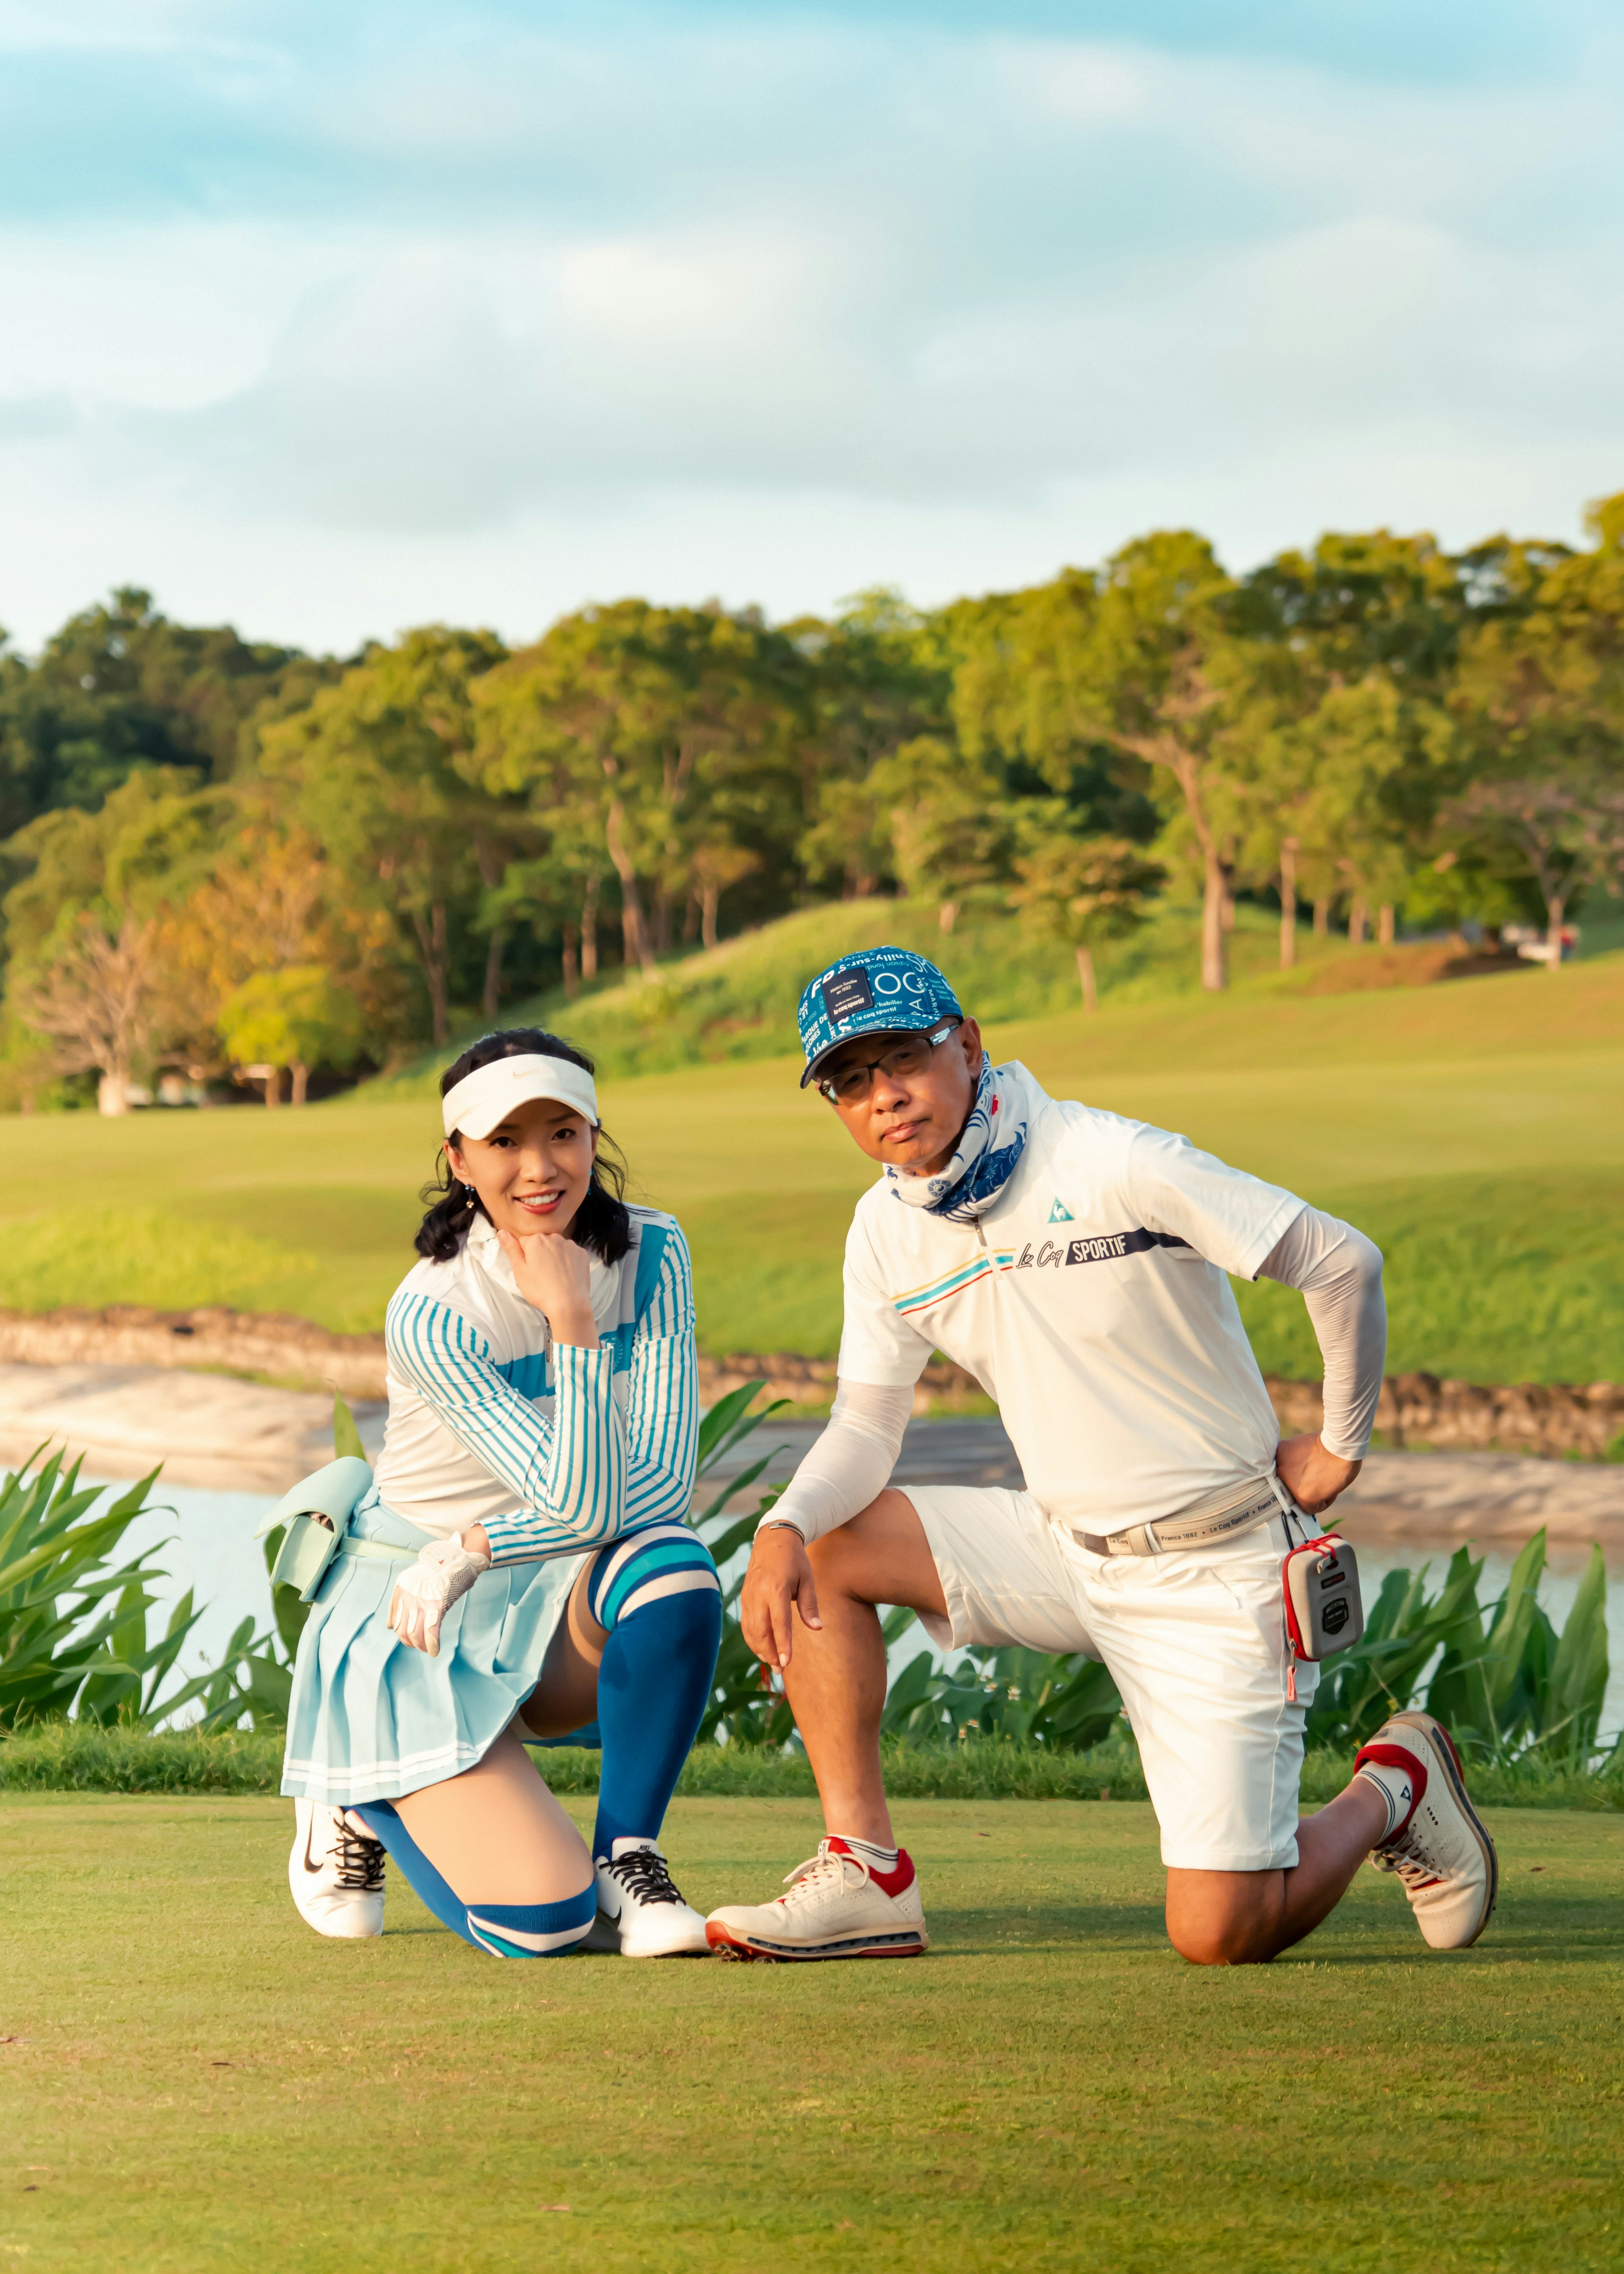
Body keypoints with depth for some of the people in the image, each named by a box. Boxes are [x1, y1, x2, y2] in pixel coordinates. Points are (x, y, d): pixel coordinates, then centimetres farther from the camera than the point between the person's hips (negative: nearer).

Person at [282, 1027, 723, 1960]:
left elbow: (663, 1483, -15)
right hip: (417, 1626, -4)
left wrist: (469, 1550, -19)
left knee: (674, 1570, -33)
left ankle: (624, 1862, -13)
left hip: (551, 1603, 4)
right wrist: (572, 1322, -34)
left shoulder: (650, 1253, -9)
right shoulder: (432, 1315, -23)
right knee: (542, 1924, -20)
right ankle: (362, 1807, 12)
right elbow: (583, 1504, -28)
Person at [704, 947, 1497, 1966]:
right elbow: (866, 1429, 5)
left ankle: (1393, 1790, 18)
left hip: (1219, 1569, -6)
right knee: (825, 1552, -7)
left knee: (1220, 1933, -13)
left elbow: (1343, 1264, -17)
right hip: (1068, 1549, 7)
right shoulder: (888, 1232, 0)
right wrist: (785, 1529, -16)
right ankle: (866, 1875, -4)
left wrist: (1341, 1448, -7)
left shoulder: (1114, 1166, -21)